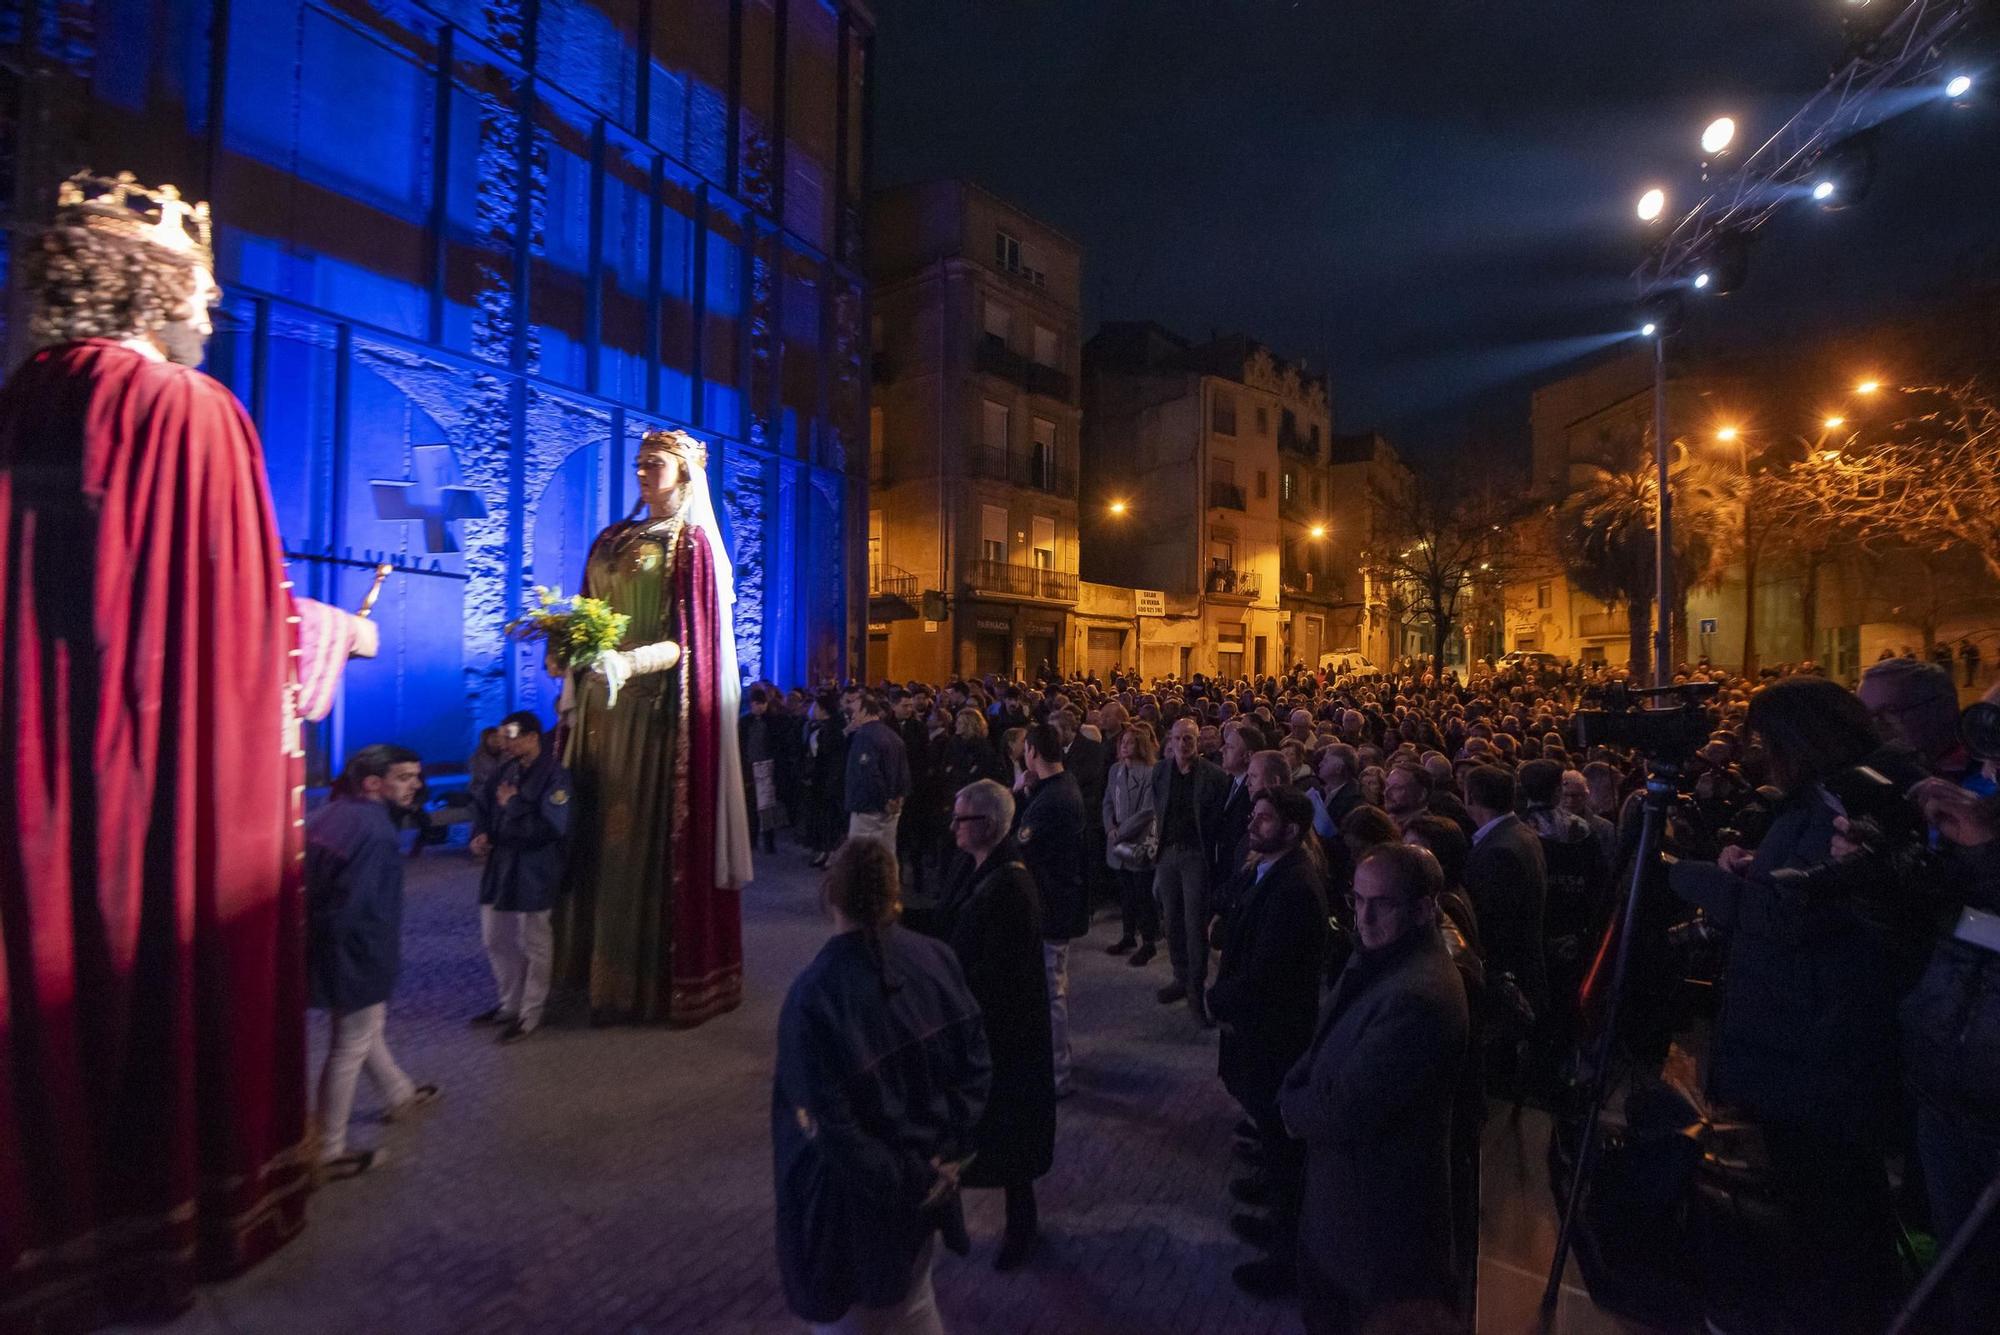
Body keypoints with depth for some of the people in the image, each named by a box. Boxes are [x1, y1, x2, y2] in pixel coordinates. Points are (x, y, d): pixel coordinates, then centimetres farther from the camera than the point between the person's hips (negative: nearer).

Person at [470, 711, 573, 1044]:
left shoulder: (555, 775, -15)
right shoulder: (508, 770, 8)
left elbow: (552, 827, -23)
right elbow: (485, 806, 18)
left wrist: (513, 805, -18)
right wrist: (480, 834, -1)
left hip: (534, 873, -8)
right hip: (499, 867, 8)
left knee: (534, 946, 6)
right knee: (496, 941, 19)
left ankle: (529, 1014, 20)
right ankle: (509, 1004, 37)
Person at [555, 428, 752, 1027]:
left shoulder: (692, 543, -3)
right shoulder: (611, 541, 17)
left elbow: (690, 641, -12)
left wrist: (628, 663, -27)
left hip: (659, 708, -6)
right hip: (604, 704, 6)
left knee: (653, 833, -3)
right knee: (602, 830, 9)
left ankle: (655, 977, 9)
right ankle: (598, 962, 22)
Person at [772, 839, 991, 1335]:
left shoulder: (815, 993, -28)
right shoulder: (936, 960, -14)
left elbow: (831, 1125, -24)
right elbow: (977, 1064, -7)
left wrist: (905, 1182, -13)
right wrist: (948, 1152, -4)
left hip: (850, 1196, -4)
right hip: (924, 1171, 4)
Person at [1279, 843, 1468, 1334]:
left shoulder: (1418, 996, -34)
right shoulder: (1380, 957, -3)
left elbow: (1346, 1111, -29)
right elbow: (1326, 1046, 8)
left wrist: (1291, 1106, -12)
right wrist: (1299, 1096, -8)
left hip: (1382, 1204, -8)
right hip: (1343, 1182, 8)